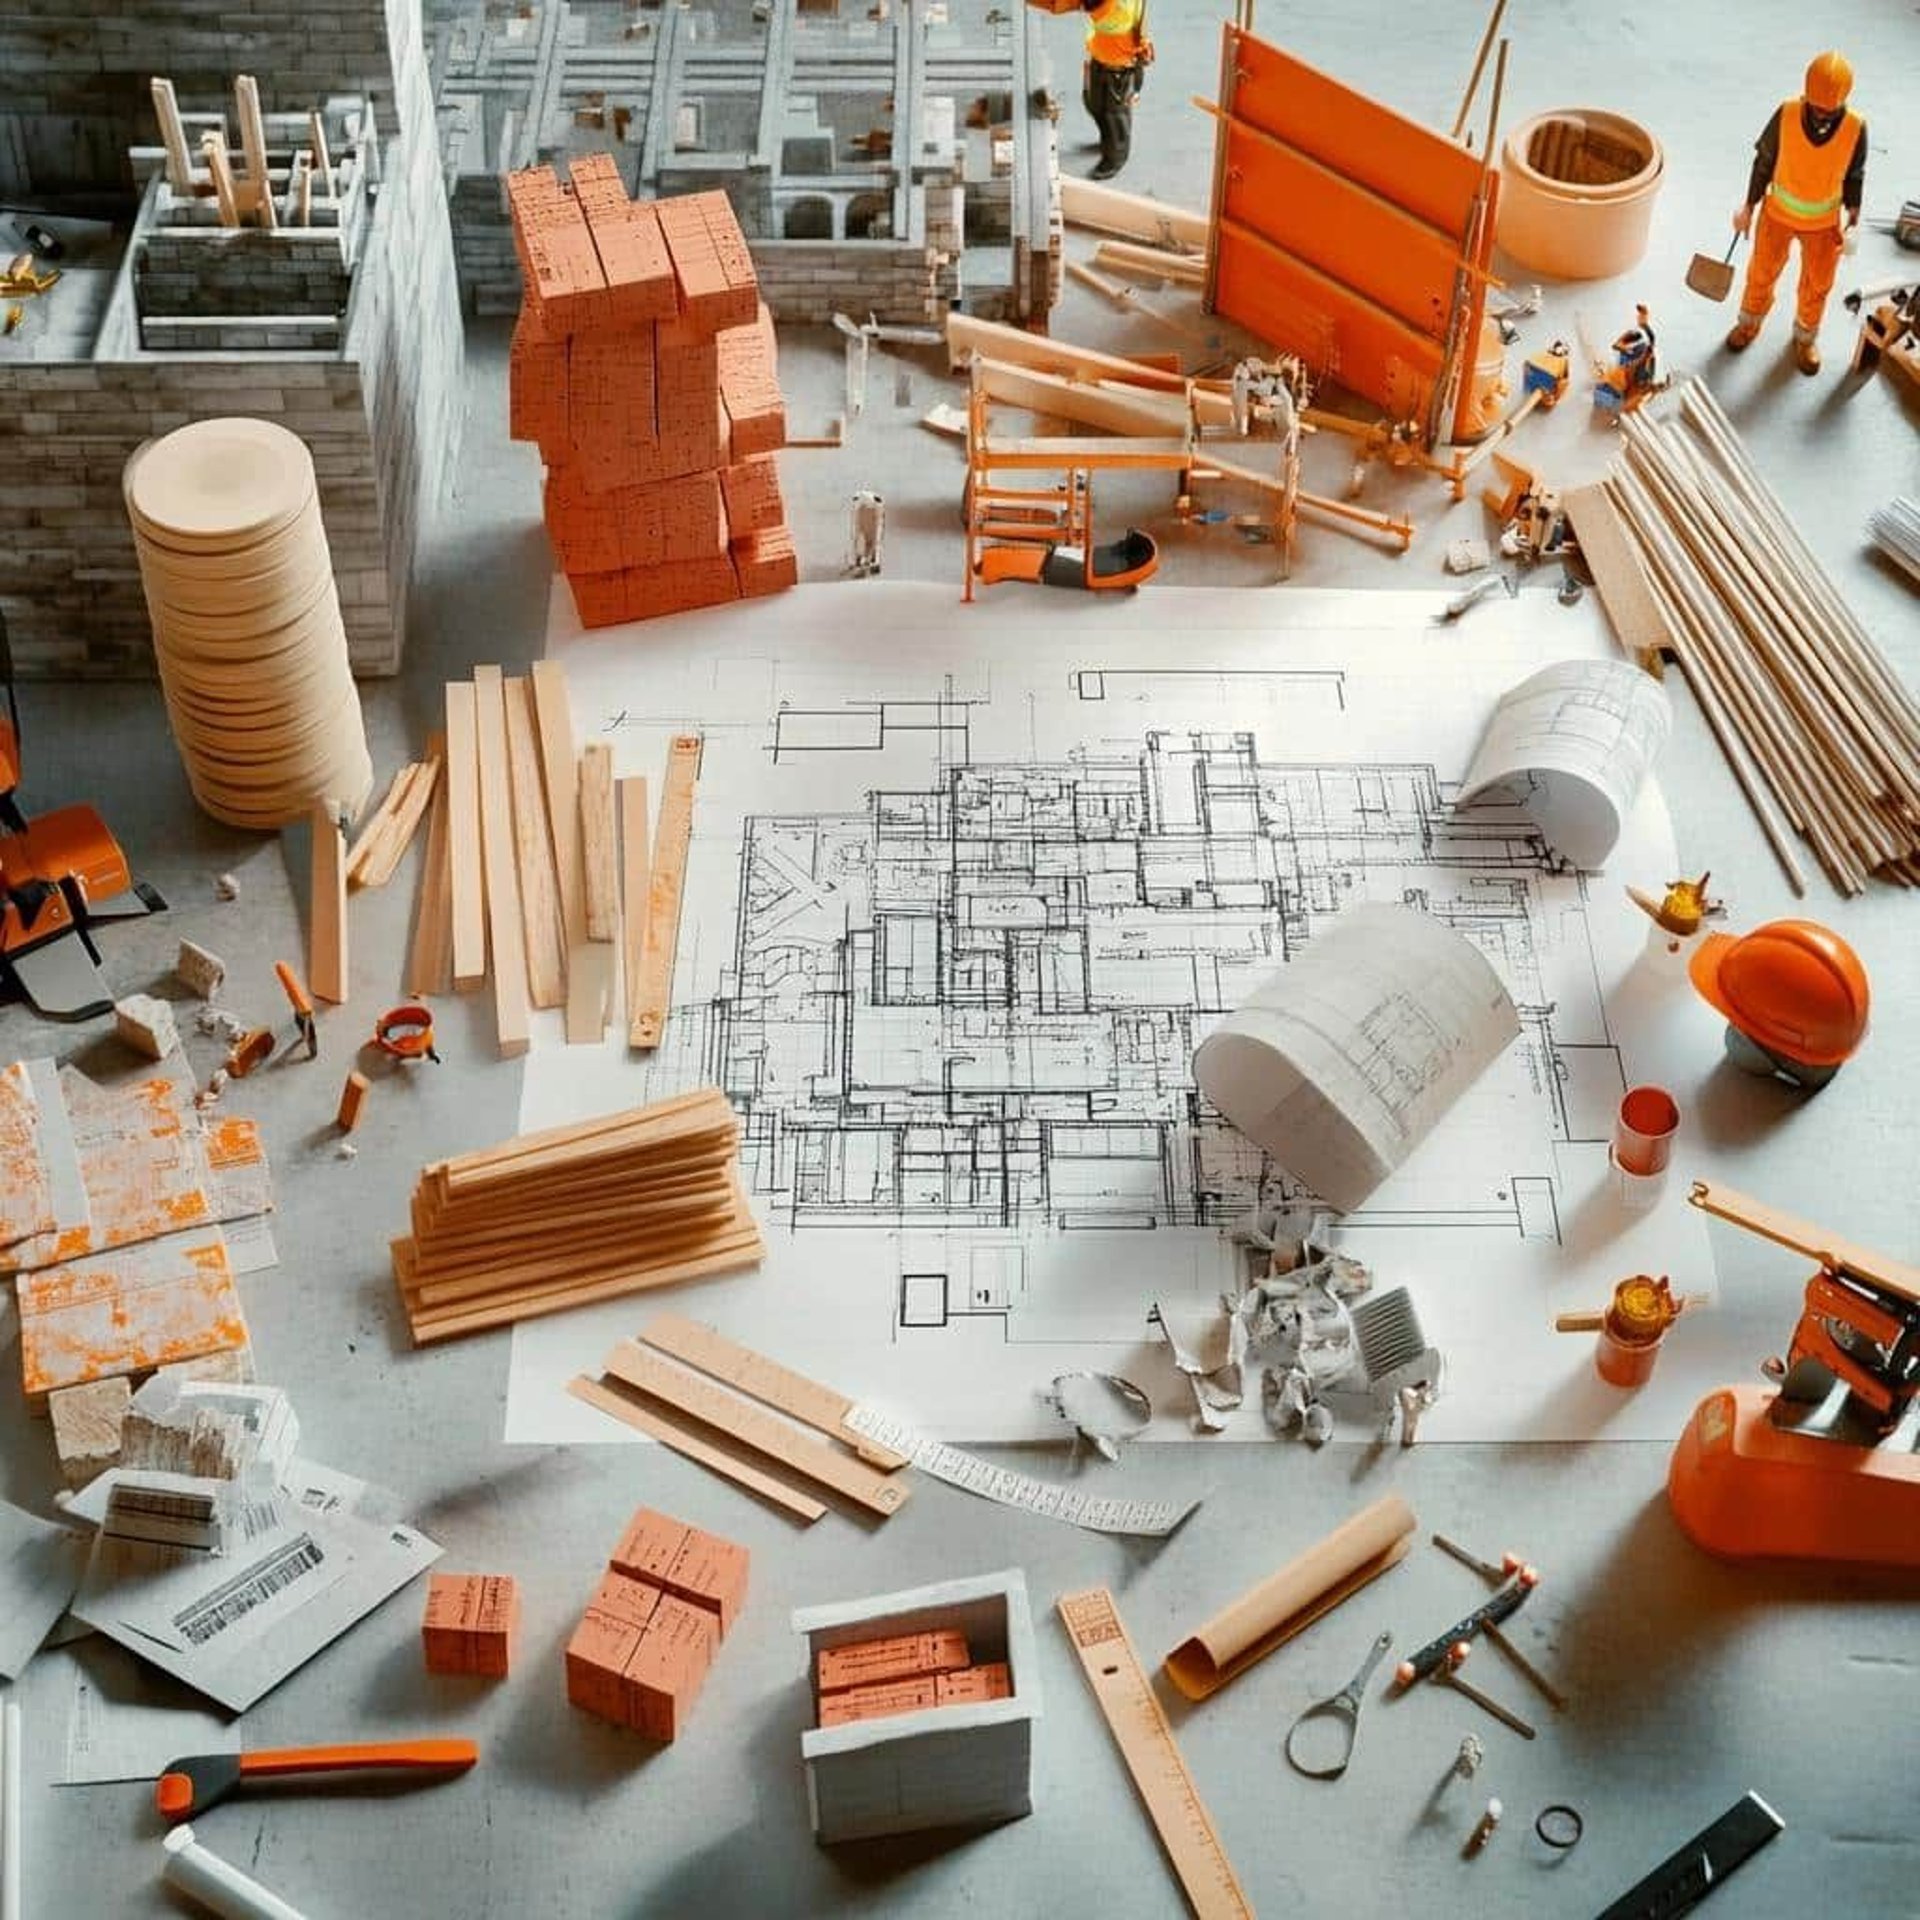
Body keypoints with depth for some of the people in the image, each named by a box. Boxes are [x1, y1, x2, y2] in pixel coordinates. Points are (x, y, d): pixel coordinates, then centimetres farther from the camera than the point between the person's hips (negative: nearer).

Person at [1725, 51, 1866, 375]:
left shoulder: (1855, 128, -24)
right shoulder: (1787, 115, -25)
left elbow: (1854, 175, -7)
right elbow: (1764, 161, -10)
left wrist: (1853, 213, -5)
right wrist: (1749, 207, -3)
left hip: (1824, 222, 0)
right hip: (1779, 213, 0)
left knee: (1817, 286, 19)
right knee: (1762, 274, 22)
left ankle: (1805, 339, 45)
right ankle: (1749, 324, 50)